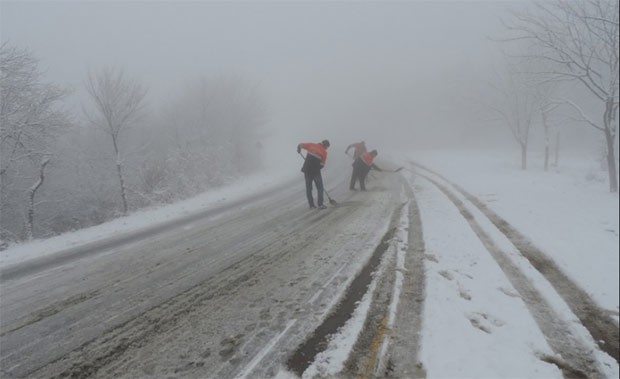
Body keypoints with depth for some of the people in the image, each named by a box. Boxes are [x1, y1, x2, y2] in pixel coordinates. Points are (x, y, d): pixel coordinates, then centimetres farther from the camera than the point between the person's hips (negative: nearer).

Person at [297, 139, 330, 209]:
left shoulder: (311, 145, 4)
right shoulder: (324, 152, -2)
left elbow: (301, 145, 11)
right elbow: (322, 164, 0)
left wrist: (299, 149, 30)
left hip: (306, 170, 3)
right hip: (316, 171, -3)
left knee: (308, 188, 12)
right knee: (320, 188, 8)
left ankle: (311, 204, 16)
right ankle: (320, 204, 1)